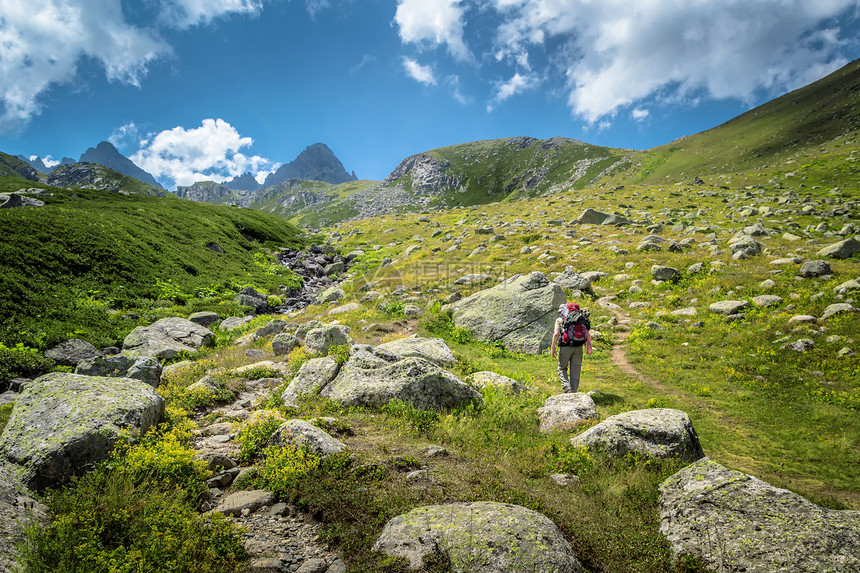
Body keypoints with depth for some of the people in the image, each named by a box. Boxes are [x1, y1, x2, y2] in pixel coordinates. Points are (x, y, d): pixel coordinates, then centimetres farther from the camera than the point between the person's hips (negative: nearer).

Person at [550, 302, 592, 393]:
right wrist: (588, 347, 1)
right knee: (575, 371, 10)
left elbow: (556, 334, -9)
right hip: (578, 347, 3)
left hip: (565, 346, -3)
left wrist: (552, 348, -6)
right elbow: (587, 334, 6)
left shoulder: (559, 320, 6)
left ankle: (567, 386, -7)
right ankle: (573, 391, 10)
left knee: (562, 368, 12)